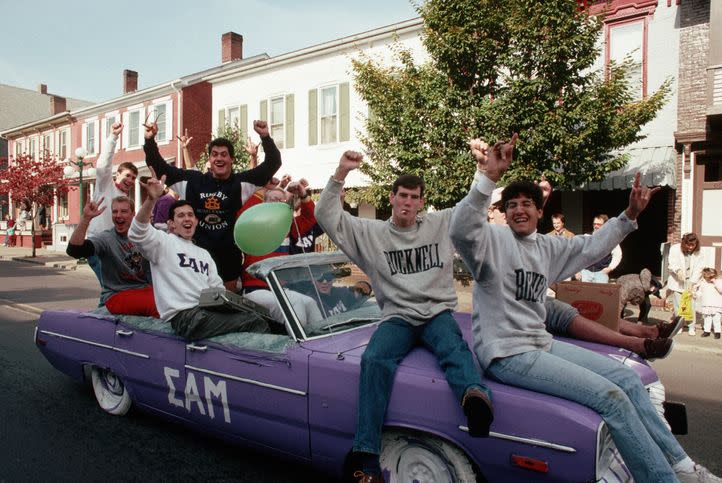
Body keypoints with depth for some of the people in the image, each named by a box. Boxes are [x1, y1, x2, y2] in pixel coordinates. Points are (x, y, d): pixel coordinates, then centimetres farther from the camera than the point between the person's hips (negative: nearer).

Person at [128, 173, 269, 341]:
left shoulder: (204, 254, 29)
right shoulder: (164, 242, 6)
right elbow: (138, 234, -15)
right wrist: (151, 199, -31)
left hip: (208, 311, 7)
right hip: (183, 315, -7)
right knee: (255, 322, -21)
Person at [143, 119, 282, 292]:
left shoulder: (242, 183, -3)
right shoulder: (193, 180, 1)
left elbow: (273, 163, -8)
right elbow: (159, 167, 7)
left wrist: (265, 137, -20)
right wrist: (150, 140, -4)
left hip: (229, 255, 0)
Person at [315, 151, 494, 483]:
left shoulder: (441, 224, 14)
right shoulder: (371, 232, 11)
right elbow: (325, 215, 4)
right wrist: (341, 173, -5)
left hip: (438, 313, 1)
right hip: (397, 318, -1)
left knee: (453, 348, -34)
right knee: (374, 360, -30)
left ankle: (475, 395, -65)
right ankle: (366, 456, -33)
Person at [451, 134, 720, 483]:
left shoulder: (548, 247, 13)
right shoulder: (493, 239, -11)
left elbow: (592, 247, 24)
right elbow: (461, 229, -33)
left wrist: (629, 215, 13)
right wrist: (490, 178, -44)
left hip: (541, 343, 9)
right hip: (507, 353, -9)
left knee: (627, 378, 7)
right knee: (609, 396, -15)